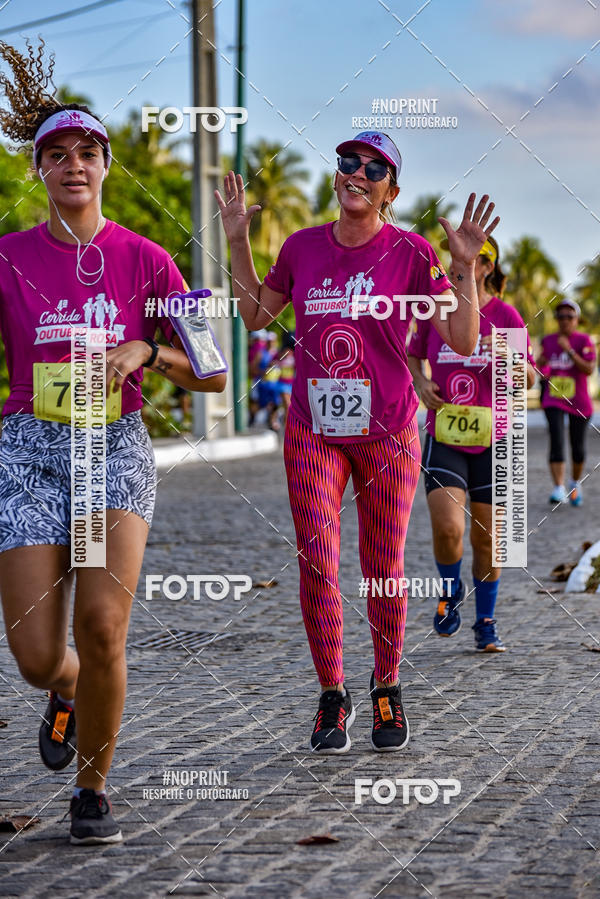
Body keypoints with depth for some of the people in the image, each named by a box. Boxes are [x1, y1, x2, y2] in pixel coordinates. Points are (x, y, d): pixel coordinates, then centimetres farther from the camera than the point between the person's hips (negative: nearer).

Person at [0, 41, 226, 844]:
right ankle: (68, 692, 33)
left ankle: (93, 791, 1)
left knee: (101, 625, -21)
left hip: (118, 447, 0)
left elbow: (211, 373, 4)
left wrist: (143, 353, -12)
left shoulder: (145, 260, 2)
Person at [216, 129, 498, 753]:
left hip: (387, 432, -2)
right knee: (317, 566, -4)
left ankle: (386, 689, 25)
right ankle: (332, 697, 10)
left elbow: (462, 341, -7)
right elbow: (255, 315, 17)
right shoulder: (302, 247, 3)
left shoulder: (411, 254, -5)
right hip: (312, 430, 2)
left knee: (383, 571, 5)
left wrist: (466, 265, -16)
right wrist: (238, 243, 10)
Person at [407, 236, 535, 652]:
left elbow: (528, 380, 2)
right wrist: (420, 382, -2)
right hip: (443, 438, 0)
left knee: (485, 537, 6)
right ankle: (451, 591, 13)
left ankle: (486, 624, 24)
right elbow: (413, 355, 19)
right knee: (447, 528, -18)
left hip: (491, 440, 0)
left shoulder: (505, 315, -3)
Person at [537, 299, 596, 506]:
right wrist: (540, 361, -1)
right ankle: (559, 489, -23)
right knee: (557, 442, -16)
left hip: (579, 402, -1)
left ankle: (575, 484, 34)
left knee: (577, 448, 8)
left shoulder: (584, 341, -6)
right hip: (553, 400, 1)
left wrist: (569, 350, -22)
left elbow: (589, 369, -17)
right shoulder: (548, 341, 6)